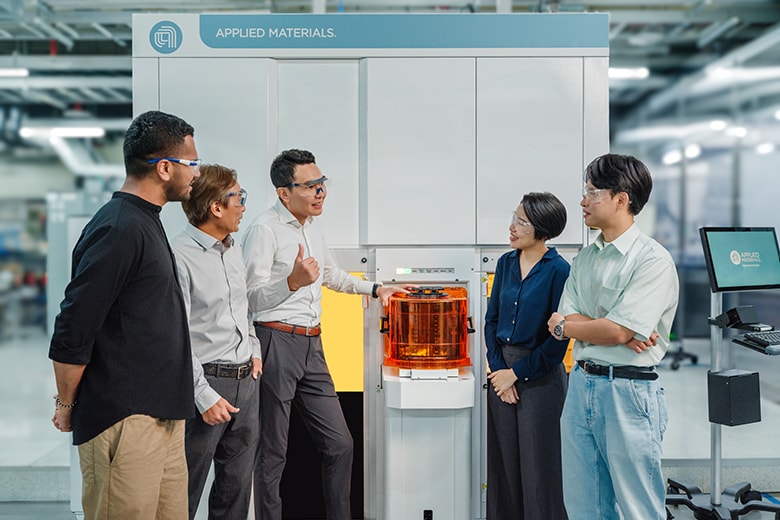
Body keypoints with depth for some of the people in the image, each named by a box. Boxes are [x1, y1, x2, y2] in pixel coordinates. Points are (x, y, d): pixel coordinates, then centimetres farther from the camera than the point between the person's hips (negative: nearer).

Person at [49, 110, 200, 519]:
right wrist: (66, 406, -5)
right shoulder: (118, 229, -17)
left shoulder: (145, 222, 15)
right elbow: (71, 334, -18)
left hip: (162, 416, 9)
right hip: (125, 422, -9)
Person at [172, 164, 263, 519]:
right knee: (186, 491, 4)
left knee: (238, 484, 15)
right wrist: (205, 396, -17)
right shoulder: (180, 257, -16)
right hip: (208, 382, -8)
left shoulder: (233, 249, 11)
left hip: (246, 380, 8)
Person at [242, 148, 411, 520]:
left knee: (340, 444, 10)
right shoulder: (265, 230, -12)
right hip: (276, 343, -8)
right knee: (272, 453, 2)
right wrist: (292, 282, -32)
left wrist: (375, 289, 32)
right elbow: (253, 299, -17)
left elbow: (332, 274, 31)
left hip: (311, 345, 8)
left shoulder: (312, 225, 14)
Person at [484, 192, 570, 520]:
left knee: (537, 465, 5)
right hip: (502, 370, 6)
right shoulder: (506, 262, 6)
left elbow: (559, 337, -13)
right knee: (503, 460, 13)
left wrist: (517, 373, -10)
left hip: (540, 374, -6)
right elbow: (492, 319, 10)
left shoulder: (558, 271, -12)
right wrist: (498, 368, -1)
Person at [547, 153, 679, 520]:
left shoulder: (653, 260, -13)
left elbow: (617, 331, -19)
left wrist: (563, 326, -2)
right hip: (581, 384, 7)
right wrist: (622, 332, -14)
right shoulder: (585, 258, 11)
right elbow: (565, 318, 2)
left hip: (628, 390, -7)